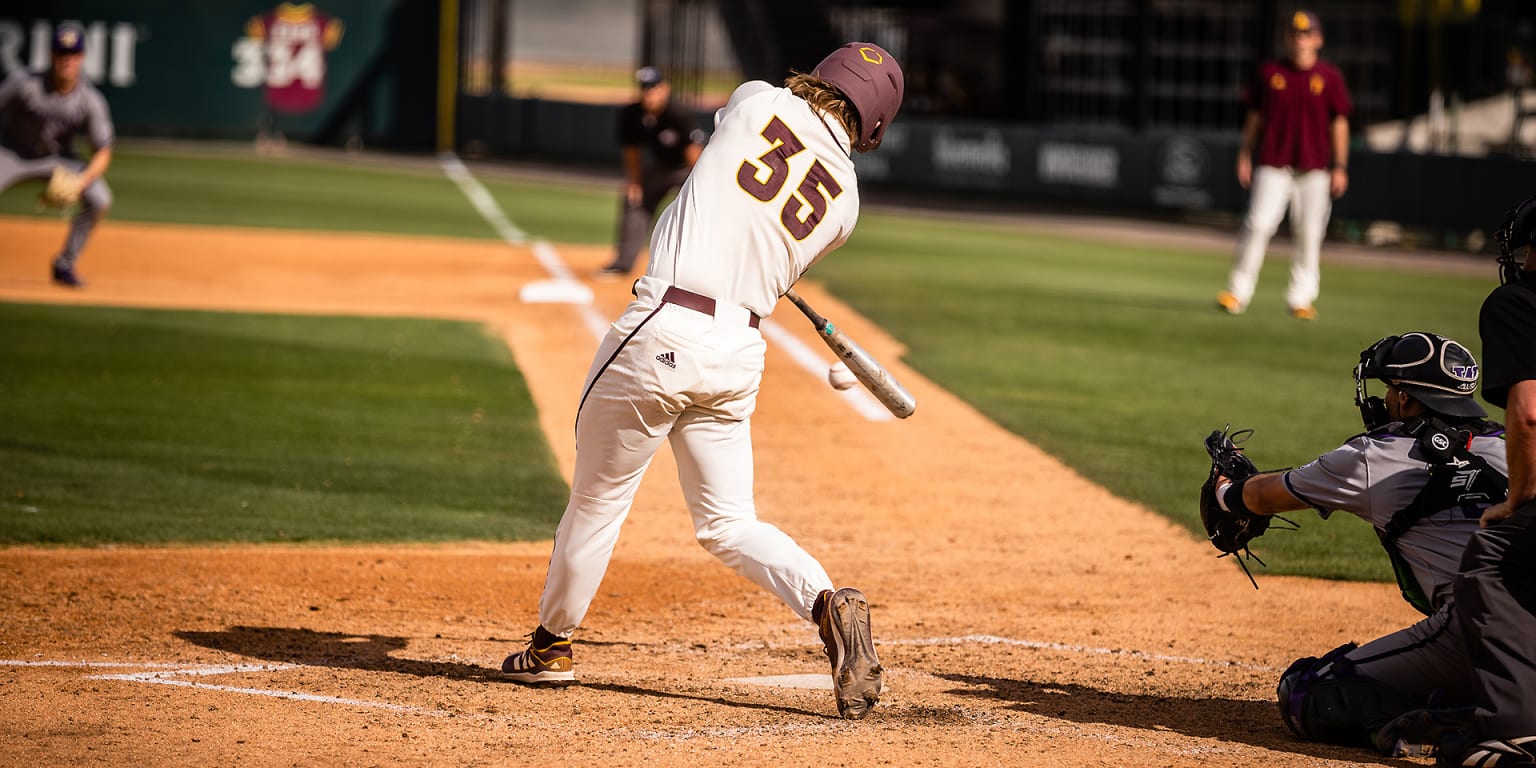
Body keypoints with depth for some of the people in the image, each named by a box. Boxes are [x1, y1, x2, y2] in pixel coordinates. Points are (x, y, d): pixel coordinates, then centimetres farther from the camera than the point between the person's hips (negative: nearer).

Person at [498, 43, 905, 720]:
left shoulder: (756, 101, -1)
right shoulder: (844, 200, 6)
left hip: (663, 332, -3)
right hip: (740, 352, 4)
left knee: (598, 498, 13)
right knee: (729, 522, 14)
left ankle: (551, 644, 27)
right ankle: (827, 602, -10)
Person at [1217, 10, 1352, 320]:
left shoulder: (1329, 77, 4)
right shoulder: (1269, 72, 6)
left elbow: (1339, 122, 5)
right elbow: (1255, 116, 11)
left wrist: (1340, 167, 0)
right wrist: (1245, 154, 5)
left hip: (1314, 168, 0)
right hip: (1273, 164, 0)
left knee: (1309, 233, 1)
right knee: (1258, 224, -11)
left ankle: (1301, 298, 11)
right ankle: (1238, 292, -5)